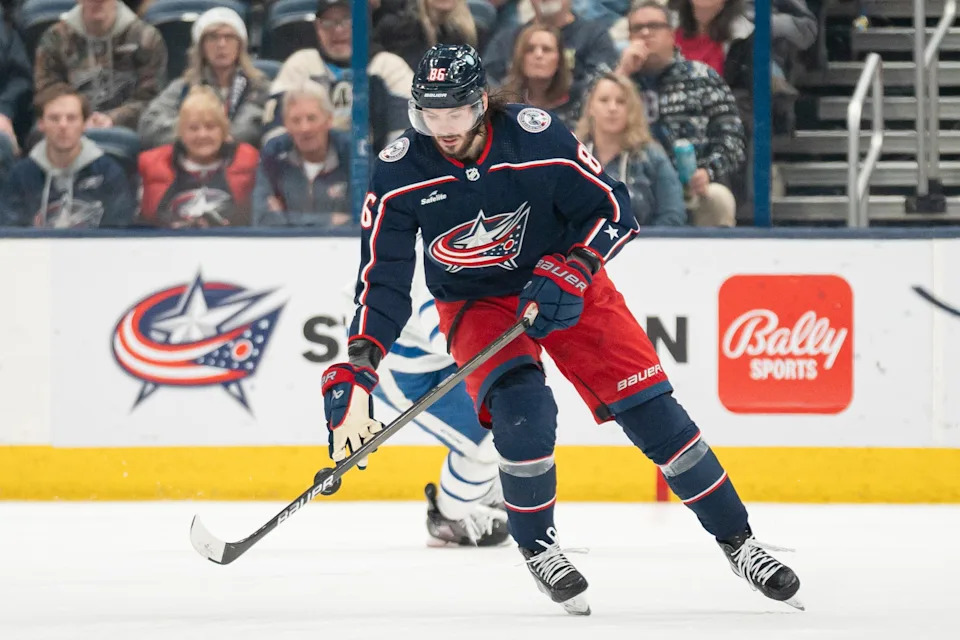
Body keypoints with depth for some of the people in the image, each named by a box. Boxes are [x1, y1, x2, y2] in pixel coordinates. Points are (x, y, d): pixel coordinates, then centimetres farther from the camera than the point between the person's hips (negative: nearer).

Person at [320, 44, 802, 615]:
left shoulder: (538, 137, -24)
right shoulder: (400, 173, -19)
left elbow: (612, 208, -13)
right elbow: (382, 279, -16)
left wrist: (569, 273, -27)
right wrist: (355, 370, -25)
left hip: (564, 285, 0)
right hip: (476, 303, 0)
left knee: (651, 410, -6)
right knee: (523, 412, -27)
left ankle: (737, 539, 9)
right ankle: (537, 547, -3)